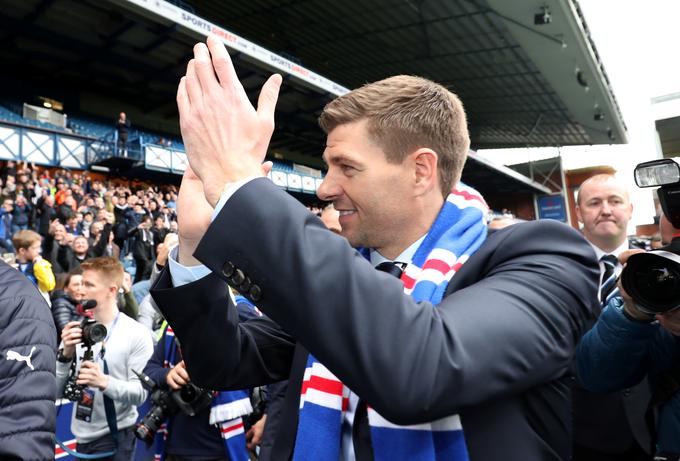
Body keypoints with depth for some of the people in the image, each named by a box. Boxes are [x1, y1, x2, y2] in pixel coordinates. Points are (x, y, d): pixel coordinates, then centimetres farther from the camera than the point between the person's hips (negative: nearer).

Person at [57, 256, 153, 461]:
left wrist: (104, 382, -32)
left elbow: (140, 394, -16)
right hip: (82, 436, 5)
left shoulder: (137, 334, -13)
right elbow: (56, 391, -2)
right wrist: (66, 355, -18)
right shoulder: (75, 330, -2)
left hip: (115, 437, -4)